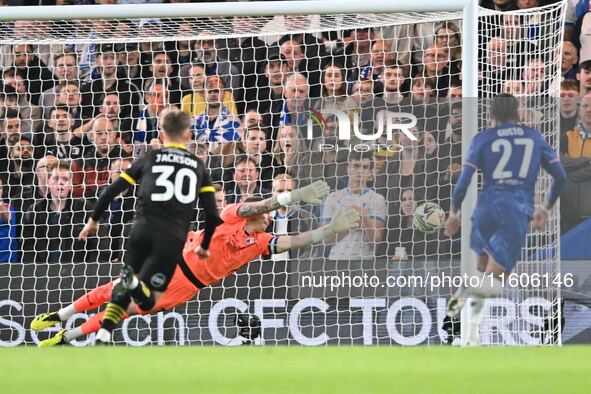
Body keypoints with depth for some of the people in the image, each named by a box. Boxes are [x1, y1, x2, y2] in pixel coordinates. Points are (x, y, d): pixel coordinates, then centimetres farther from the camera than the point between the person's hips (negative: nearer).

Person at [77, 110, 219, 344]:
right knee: (147, 302, 1)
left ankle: (103, 336, -1)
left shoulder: (149, 159, 15)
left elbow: (111, 192, 12)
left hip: (142, 230, 1)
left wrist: (94, 220, 26)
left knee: (123, 290, 20)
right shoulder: (198, 167, 16)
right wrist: (204, 246, 28)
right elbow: (212, 214, 12)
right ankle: (134, 283, -33)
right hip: (172, 239, -1)